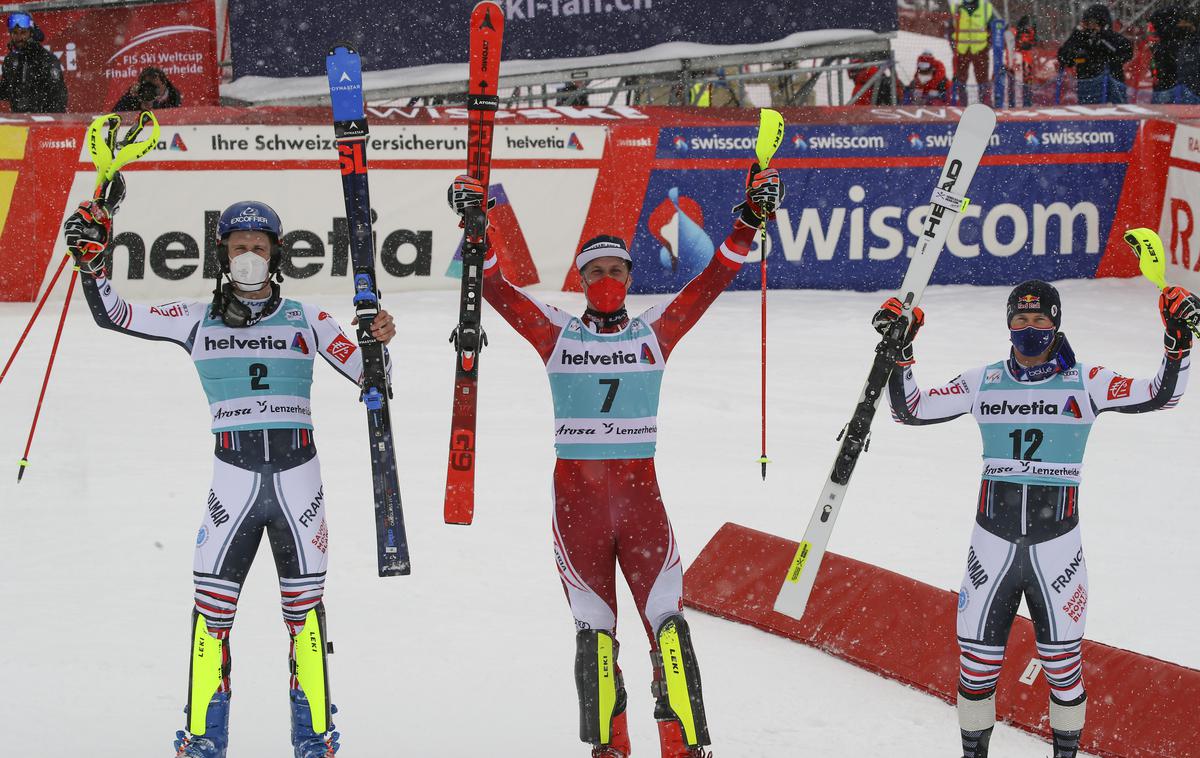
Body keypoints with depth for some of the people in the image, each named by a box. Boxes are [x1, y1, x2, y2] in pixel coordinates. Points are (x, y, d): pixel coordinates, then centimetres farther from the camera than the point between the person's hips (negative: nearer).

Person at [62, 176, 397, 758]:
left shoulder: (305, 320, 7)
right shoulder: (198, 321, 7)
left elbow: (365, 374, 6)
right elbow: (112, 314, 4)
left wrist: (379, 343, -15)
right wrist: (92, 254, -9)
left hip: (298, 474, 0)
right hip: (233, 475, 0)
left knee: (304, 603, 3)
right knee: (212, 603, -5)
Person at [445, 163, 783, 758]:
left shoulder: (654, 333, 8)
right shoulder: (556, 335, 6)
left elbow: (712, 280, 4)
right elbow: (494, 287, 1)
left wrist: (749, 220, -4)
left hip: (641, 495, 0)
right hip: (576, 496, 0)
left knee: (666, 619, -9)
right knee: (593, 630, 3)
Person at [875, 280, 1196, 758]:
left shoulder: (1085, 382, 1)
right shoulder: (983, 383, 7)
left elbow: (1159, 396, -6)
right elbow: (911, 410, 8)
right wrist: (898, 354, -5)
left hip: (1056, 549, -1)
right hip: (993, 544, 2)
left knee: (1063, 663, 3)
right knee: (977, 661, 4)